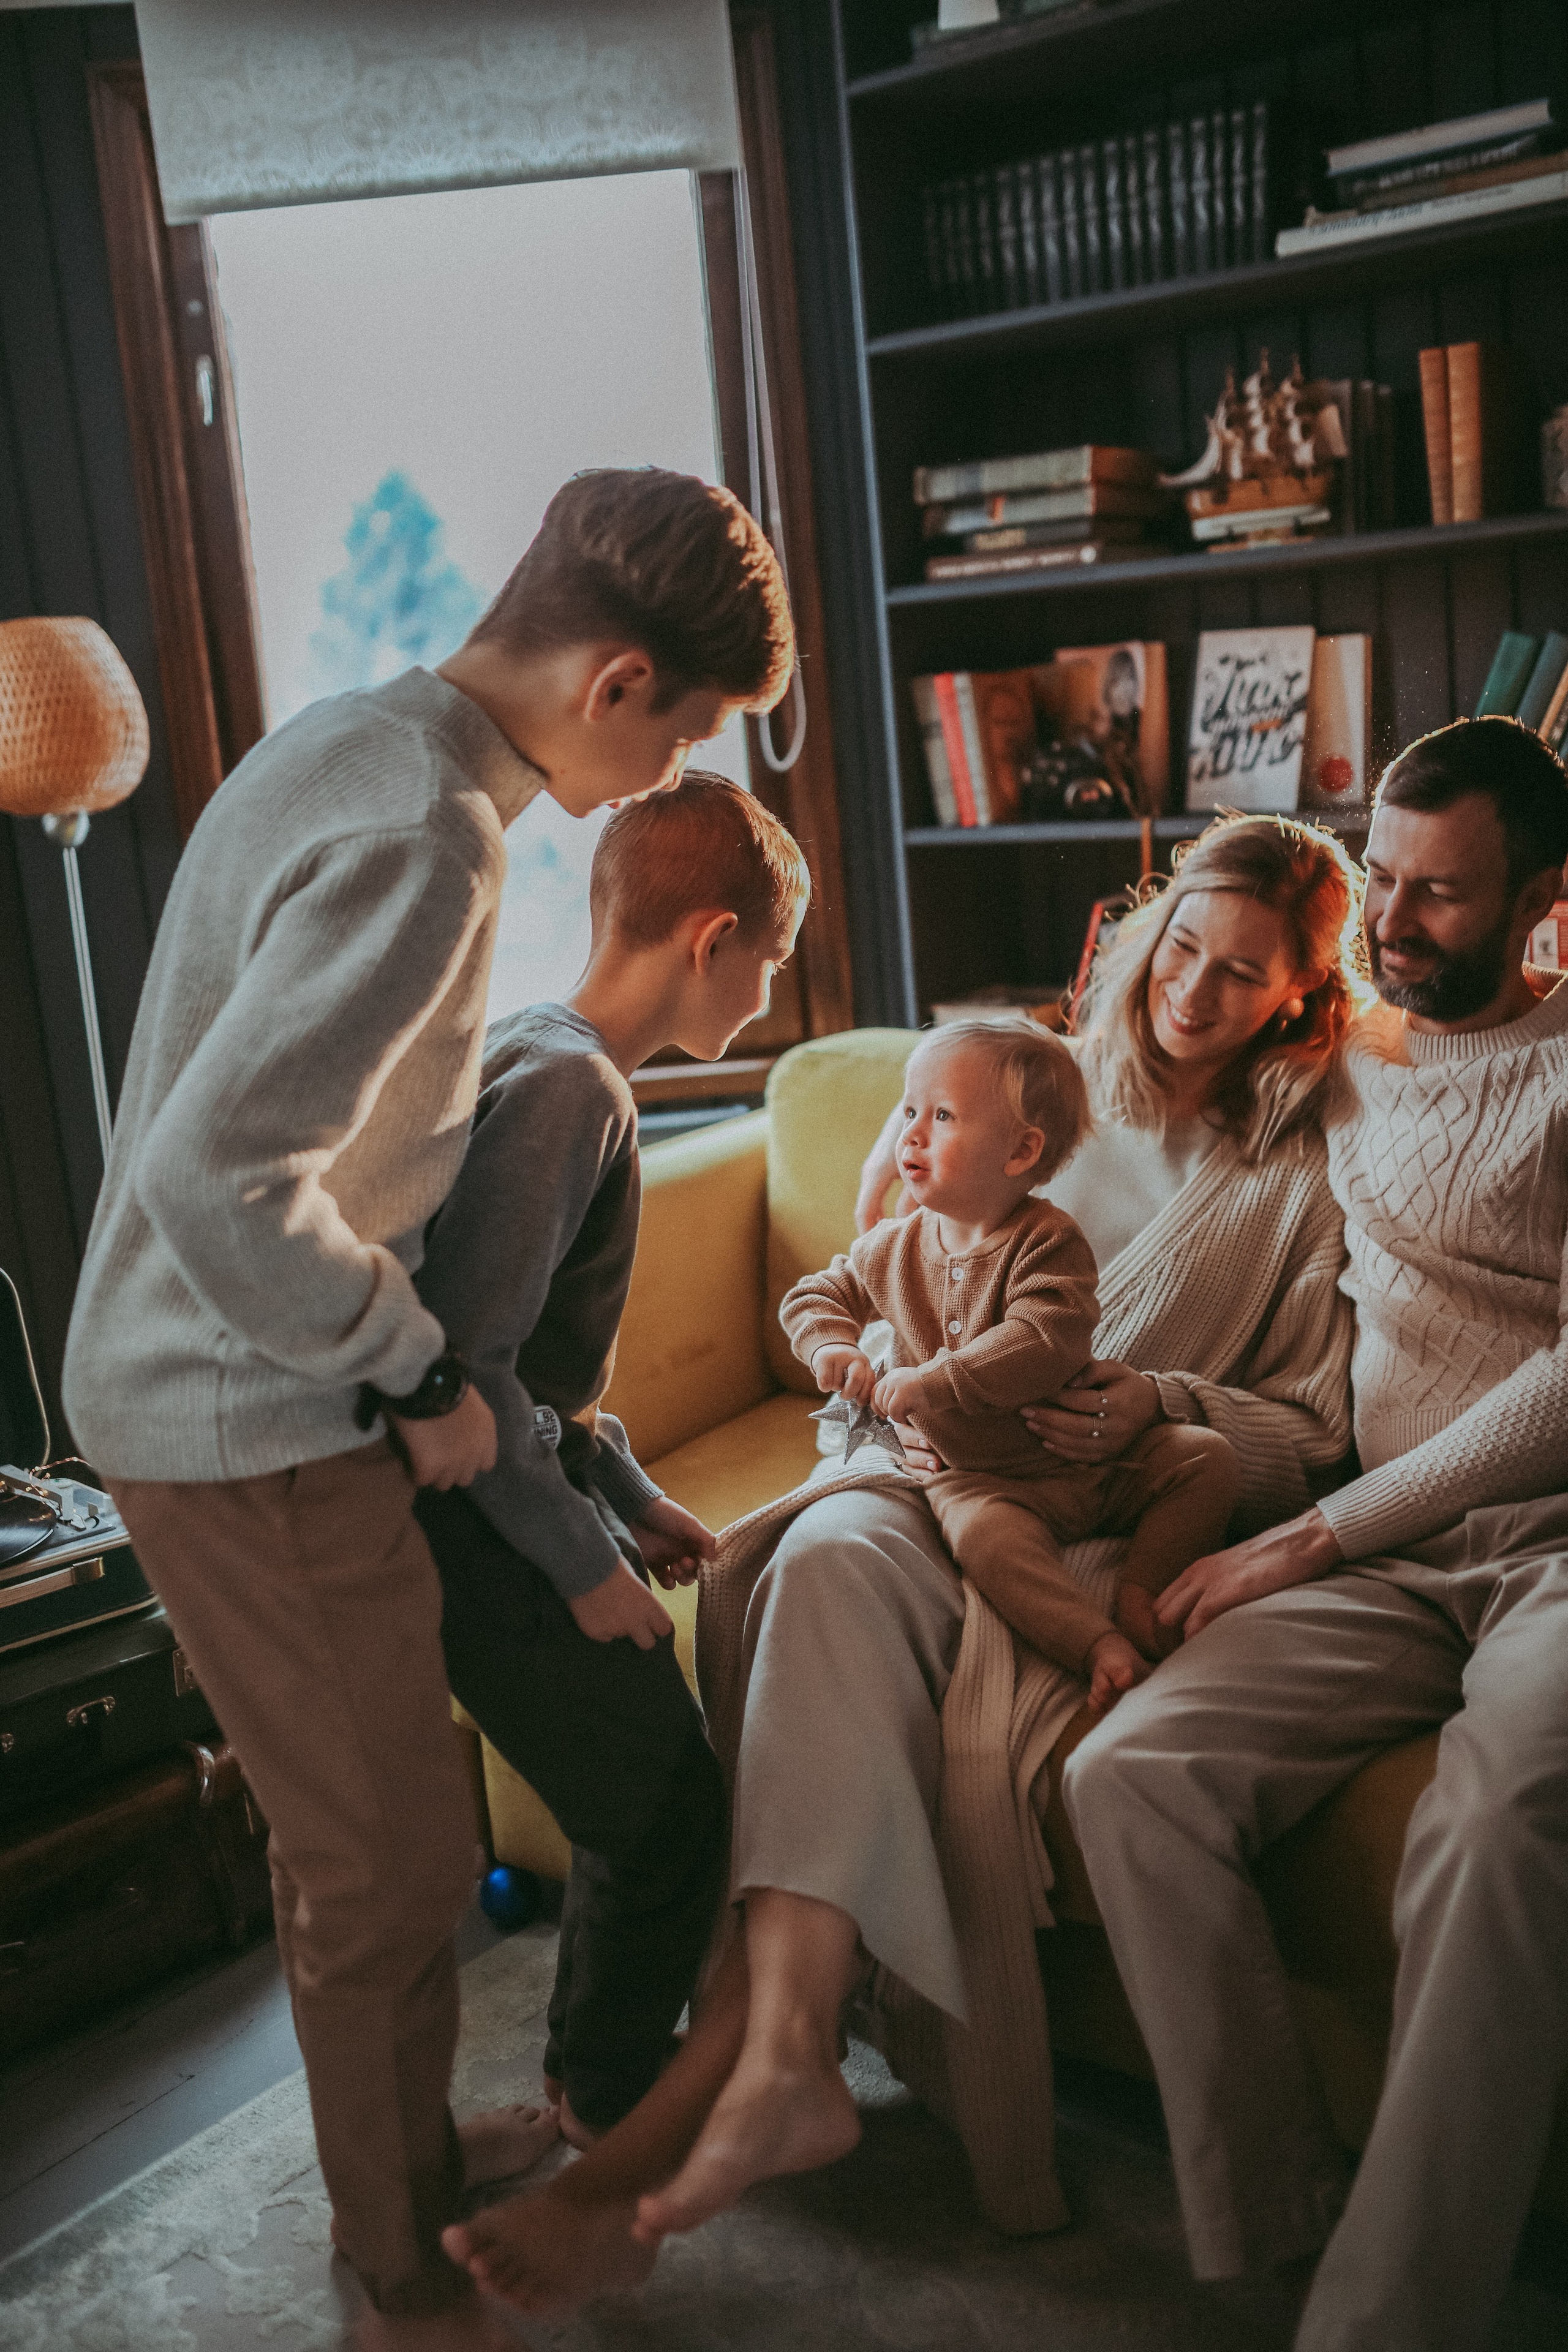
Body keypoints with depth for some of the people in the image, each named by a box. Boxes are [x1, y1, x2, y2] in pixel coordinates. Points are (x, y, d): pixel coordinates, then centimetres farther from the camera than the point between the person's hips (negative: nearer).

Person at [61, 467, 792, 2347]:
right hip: (257, 1432, -10)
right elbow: (219, 1173, -31)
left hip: (199, 1394, 10)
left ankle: (412, 2158, 44)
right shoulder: (423, 837, -25)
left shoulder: (350, 746, 8)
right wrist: (418, 1377, -17)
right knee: (392, 1869, 6)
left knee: (351, 1835, 23)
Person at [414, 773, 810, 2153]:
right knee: (668, 1816, 2)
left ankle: (597, 2066, 39)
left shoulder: (557, 1067, 11)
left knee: (655, 1784, 18)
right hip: (485, 1530, -10)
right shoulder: (564, 1086, -21)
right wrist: (586, 1560, -18)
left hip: (514, 1493, 10)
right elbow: (464, 1366, -27)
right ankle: (612, 2107, 26)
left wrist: (631, 1498, 16)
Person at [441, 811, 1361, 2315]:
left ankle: (703, 2092, -36)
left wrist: (1160, 1406, -15)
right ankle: (783, 2059, -44)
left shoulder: (1303, 1177, 10)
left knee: (968, 1697, -35)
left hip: (1126, 1518, -2)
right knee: (829, 1555, -35)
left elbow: (1312, 1437, 4)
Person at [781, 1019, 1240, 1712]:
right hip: (979, 1477, 0)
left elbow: (1046, 1342, -30)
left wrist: (932, 1383, -32)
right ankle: (1101, 1648, -38)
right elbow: (814, 1294, 17)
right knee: (982, 1531, -34)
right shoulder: (892, 1250, 2)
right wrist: (832, 1347, -7)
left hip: (1086, 1455, 0)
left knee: (1206, 1456, -16)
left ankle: (1140, 1595, -15)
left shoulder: (1050, 1243, -14)